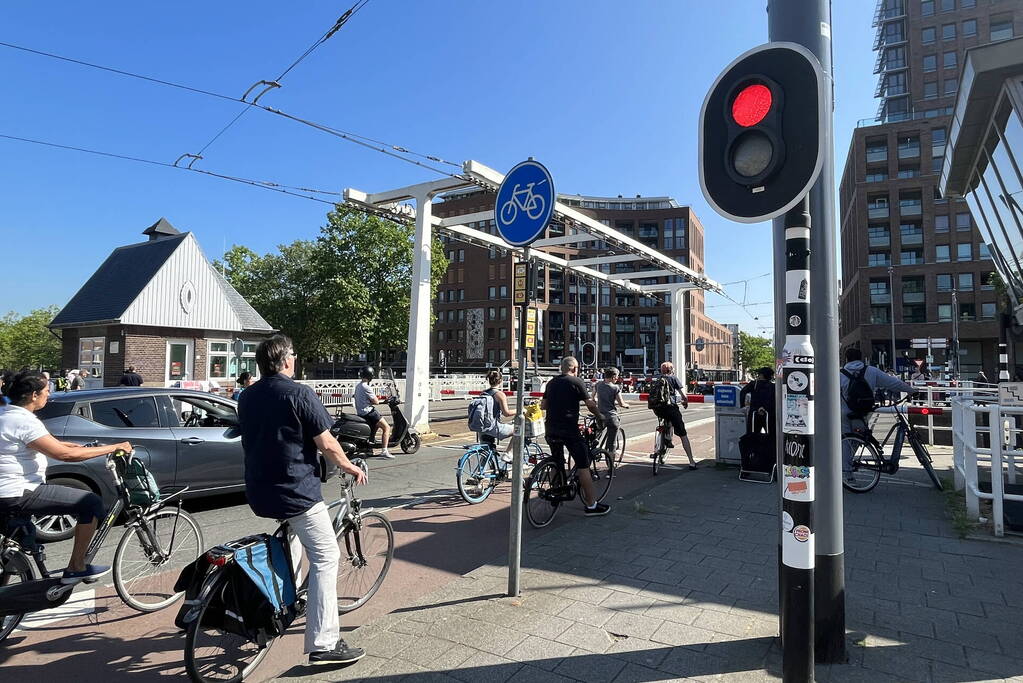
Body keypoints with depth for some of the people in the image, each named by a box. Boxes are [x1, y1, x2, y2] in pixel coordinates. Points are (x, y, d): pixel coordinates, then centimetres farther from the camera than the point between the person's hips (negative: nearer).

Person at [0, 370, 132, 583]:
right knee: (91, 502, -10)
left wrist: (81, 446, 15)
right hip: (18, 496, -11)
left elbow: (48, 443, 20)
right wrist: (113, 447, -21)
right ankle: (76, 568, -1)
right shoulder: (24, 421, -22)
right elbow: (65, 455, -26)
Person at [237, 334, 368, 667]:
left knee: (292, 535, 33)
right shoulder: (299, 393, -14)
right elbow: (326, 444, -15)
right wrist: (351, 467, 2)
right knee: (325, 559, -1)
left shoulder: (246, 397, 8)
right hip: (296, 491, -8)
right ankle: (323, 644, -1)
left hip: (258, 492, 8)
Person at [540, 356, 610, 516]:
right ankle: (591, 504, 2)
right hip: (569, 430, -7)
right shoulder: (576, 382, -5)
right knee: (583, 466, 0)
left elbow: (543, 405, 16)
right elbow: (590, 404, -7)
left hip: (551, 429, 7)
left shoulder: (551, 383, 13)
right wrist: (600, 416, 10)